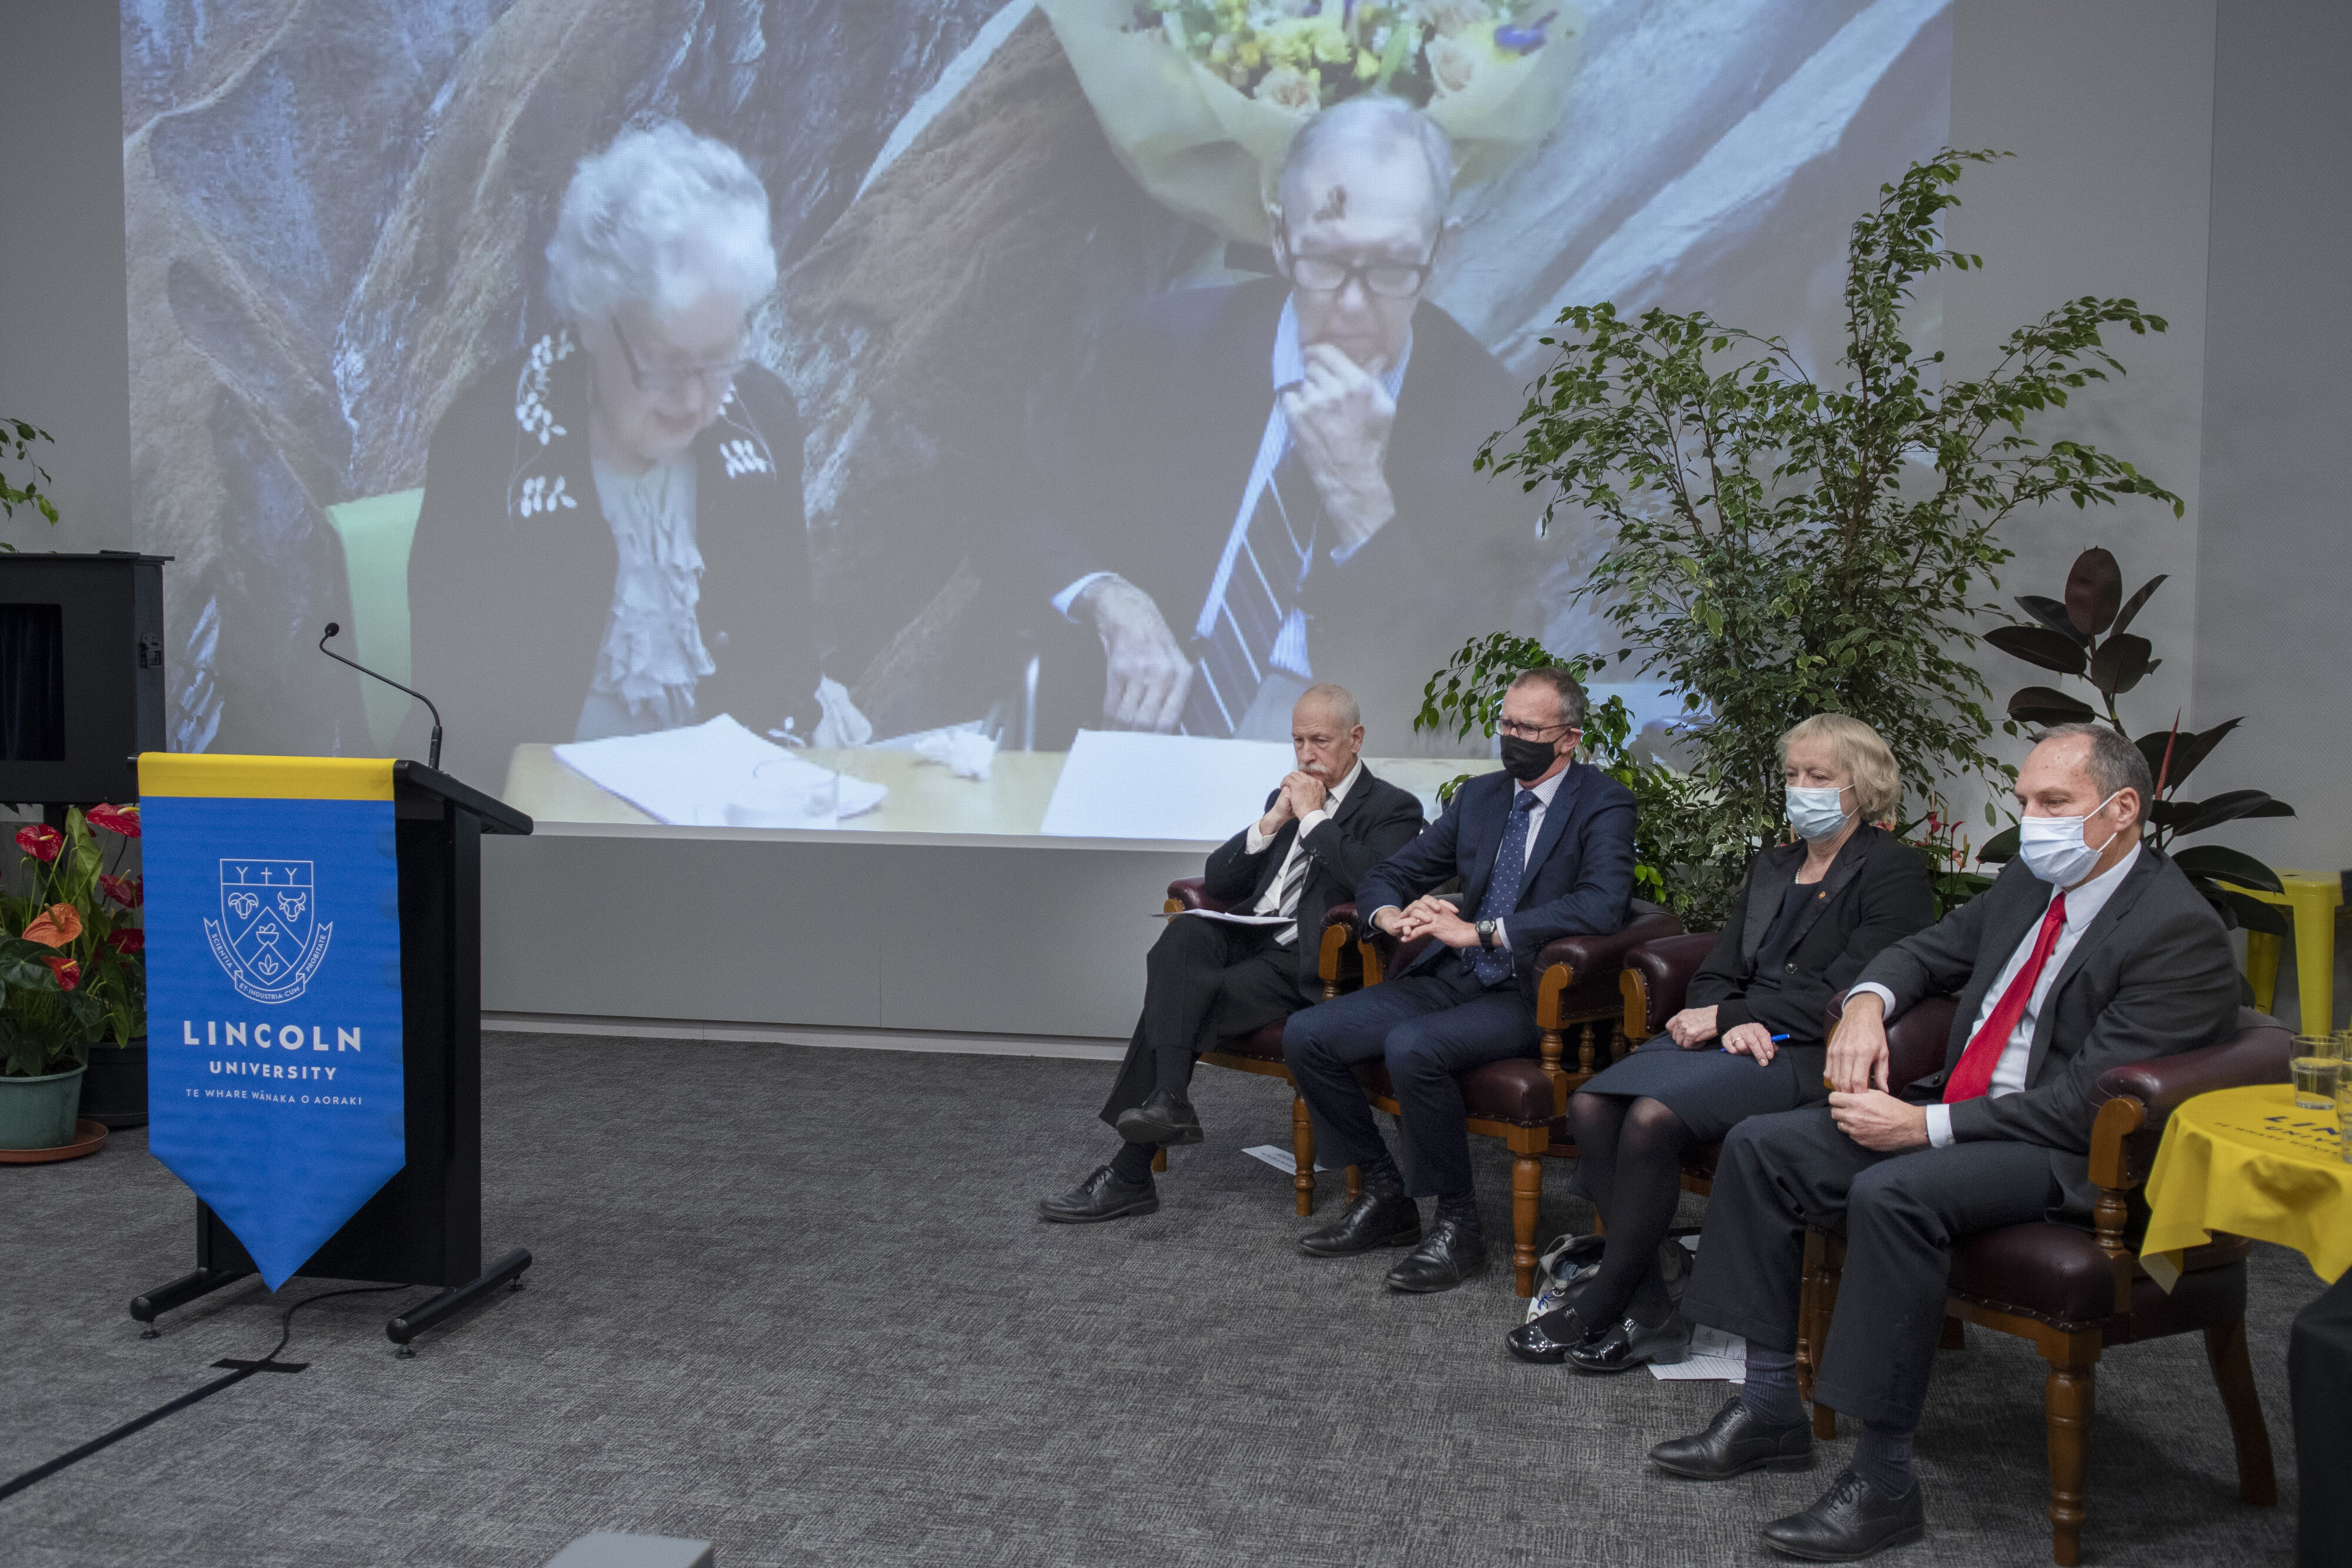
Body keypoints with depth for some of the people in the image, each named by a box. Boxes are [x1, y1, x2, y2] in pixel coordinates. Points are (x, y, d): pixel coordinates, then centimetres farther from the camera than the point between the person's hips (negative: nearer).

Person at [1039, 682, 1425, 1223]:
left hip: (1305, 962, -6)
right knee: (1184, 931, -28)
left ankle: (1129, 1175, -18)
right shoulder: (1286, 797, 23)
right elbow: (1218, 882, 16)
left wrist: (1313, 817, -11)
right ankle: (1166, 1098, -34)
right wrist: (1270, 824, 1)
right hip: (1245, 937, 6)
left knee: (1171, 1002, -24)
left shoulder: (1392, 809, 2)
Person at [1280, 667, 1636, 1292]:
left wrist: (1482, 931, -26)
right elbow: (1387, 875, 17)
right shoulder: (1479, 796, 14)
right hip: (1451, 978, 7)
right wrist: (1393, 916, -9)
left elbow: (1603, 904, -23)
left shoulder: (1602, 804, -5)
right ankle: (1385, 1195, 6)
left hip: (1529, 995, -7)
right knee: (1305, 1035, -9)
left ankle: (1459, 1226, -13)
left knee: (1412, 1048, -33)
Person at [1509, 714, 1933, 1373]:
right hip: (1732, 1039, 7)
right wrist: (1732, 1023, -7)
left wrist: (1725, 1017, -11)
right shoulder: (1771, 867, 23)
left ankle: (1601, 1304, -15)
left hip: (1811, 1056, -7)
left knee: (1652, 1115, -31)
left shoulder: (1895, 870, 0)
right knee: (1590, 1104, -21)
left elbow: (1838, 997, -10)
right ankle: (1647, 1310, -16)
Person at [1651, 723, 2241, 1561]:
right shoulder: (2027, 882, 10)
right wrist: (1867, 1002, -1)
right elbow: (1928, 950, 23)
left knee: (1891, 1193, -34)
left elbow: (2090, 1105, -22)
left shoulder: (2182, 932, -16)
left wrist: (1926, 1126, -24)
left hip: (2073, 1156, -9)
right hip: (1961, 1108, 9)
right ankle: (1770, 1406, 3)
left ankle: (1884, 1478, -22)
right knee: (1759, 1145, -3)